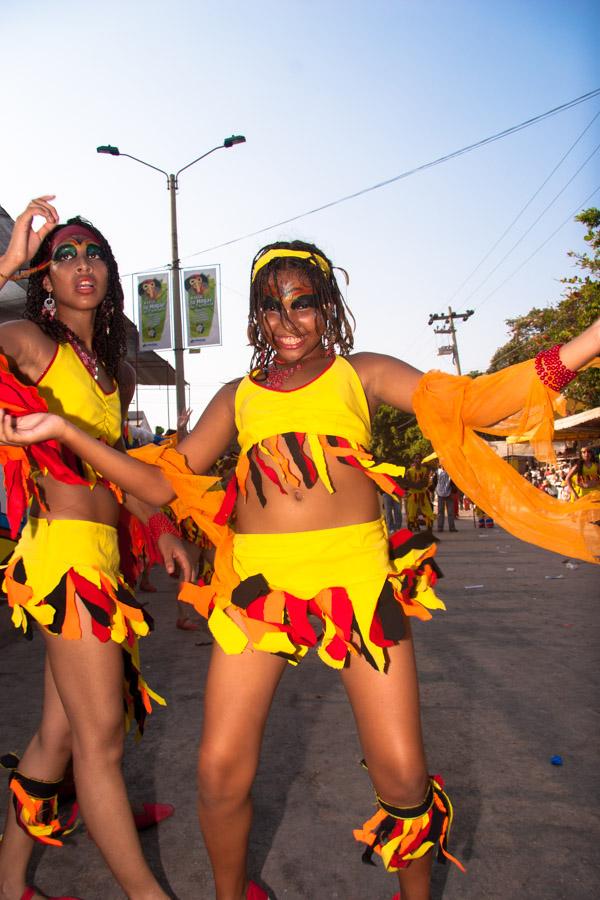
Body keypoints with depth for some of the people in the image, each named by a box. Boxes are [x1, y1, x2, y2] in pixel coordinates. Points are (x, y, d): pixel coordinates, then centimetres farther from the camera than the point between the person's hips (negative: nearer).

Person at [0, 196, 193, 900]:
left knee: (61, 731, 15)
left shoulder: (115, 371, 19)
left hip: (100, 551, 8)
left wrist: (161, 528, 14)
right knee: (100, 736, -1)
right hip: (66, 549, -8)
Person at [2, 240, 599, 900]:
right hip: (257, 582, 2)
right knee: (221, 771, 1)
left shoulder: (361, 374, 11)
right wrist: (63, 430, 6)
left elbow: (469, 403, 0)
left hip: (358, 577, -1)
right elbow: (163, 482, 12)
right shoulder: (238, 397, 16)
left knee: (402, 774, -1)